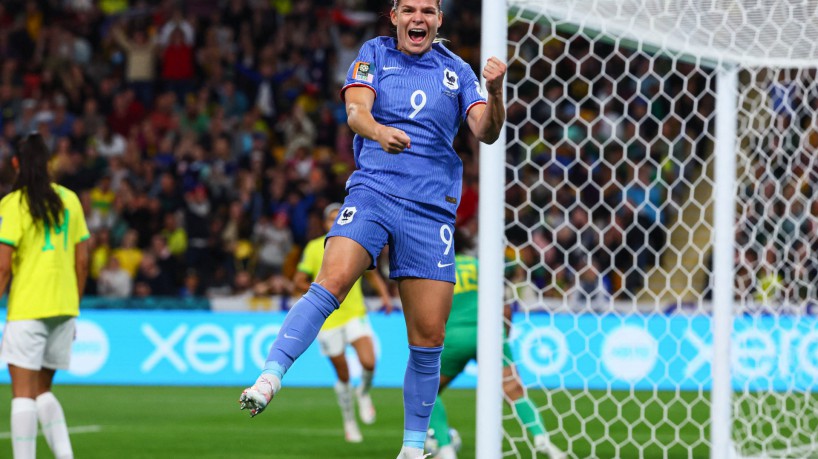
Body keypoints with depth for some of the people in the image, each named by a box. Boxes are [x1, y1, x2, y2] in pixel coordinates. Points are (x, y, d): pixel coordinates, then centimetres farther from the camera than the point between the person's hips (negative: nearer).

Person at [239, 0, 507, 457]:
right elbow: (356, 110, -7)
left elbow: (486, 132, 1)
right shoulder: (375, 53, 8)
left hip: (431, 211, 2)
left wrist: (495, 90, -19)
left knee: (428, 335, 0)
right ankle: (270, 377, -34)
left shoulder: (457, 71, 11)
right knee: (332, 282, -28)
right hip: (372, 192, -2)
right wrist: (379, 132, -30)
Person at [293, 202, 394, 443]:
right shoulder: (314, 248, -5)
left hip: (355, 314, 1)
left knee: (368, 363, -20)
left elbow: (372, 274, 15)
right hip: (327, 321, -1)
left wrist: (385, 295, -2)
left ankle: (364, 394, 13)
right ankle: (349, 423, 26)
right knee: (343, 375, 5)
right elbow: (299, 281, -1)